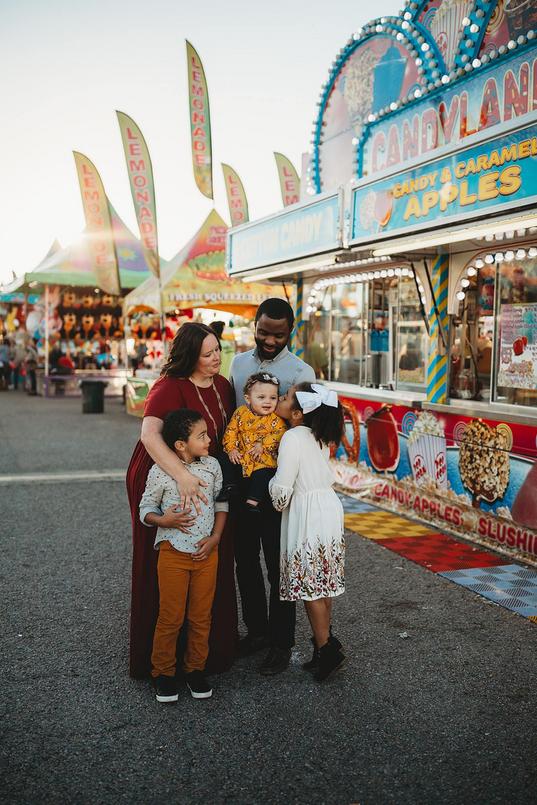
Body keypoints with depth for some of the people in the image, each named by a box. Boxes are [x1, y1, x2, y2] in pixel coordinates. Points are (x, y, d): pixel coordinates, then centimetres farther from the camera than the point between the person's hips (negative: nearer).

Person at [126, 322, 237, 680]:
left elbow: (227, 431, 18)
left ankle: (213, 647, 30)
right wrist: (183, 475, -46)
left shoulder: (222, 385, 4)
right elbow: (150, 434, -36)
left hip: (205, 482, 7)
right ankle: (158, 656, 18)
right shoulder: (169, 388, -20)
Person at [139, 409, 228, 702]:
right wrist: (163, 520, -21)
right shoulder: (161, 471, -11)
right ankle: (163, 672, 23)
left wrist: (215, 537, -2)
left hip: (207, 553, 4)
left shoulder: (212, 465, 0)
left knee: (201, 616, 12)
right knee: (171, 617, 5)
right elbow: (146, 508, 0)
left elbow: (221, 502, 9)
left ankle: (195, 668, 30)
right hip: (173, 553, -3)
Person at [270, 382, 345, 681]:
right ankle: (326, 640, 23)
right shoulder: (321, 437, 9)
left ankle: (326, 648, 4)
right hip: (330, 506, 9)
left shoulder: (293, 437, -16)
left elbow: (282, 488, -17)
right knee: (324, 583, 15)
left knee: (309, 585, 0)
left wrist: (279, 502, 4)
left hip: (307, 515, -9)